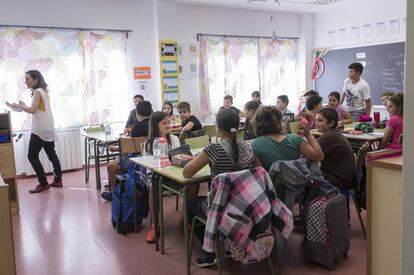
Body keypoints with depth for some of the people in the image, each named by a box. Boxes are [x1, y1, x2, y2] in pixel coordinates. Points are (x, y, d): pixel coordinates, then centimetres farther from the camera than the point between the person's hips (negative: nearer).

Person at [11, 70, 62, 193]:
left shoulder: (37, 92, -13)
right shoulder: (44, 91, 15)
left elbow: (32, 110, -21)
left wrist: (18, 106, -10)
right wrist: (24, 105, 13)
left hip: (40, 129, -10)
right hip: (48, 128, 10)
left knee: (32, 156, -4)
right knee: (51, 154, 13)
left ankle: (43, 184, -2)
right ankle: (58, 180, 18)